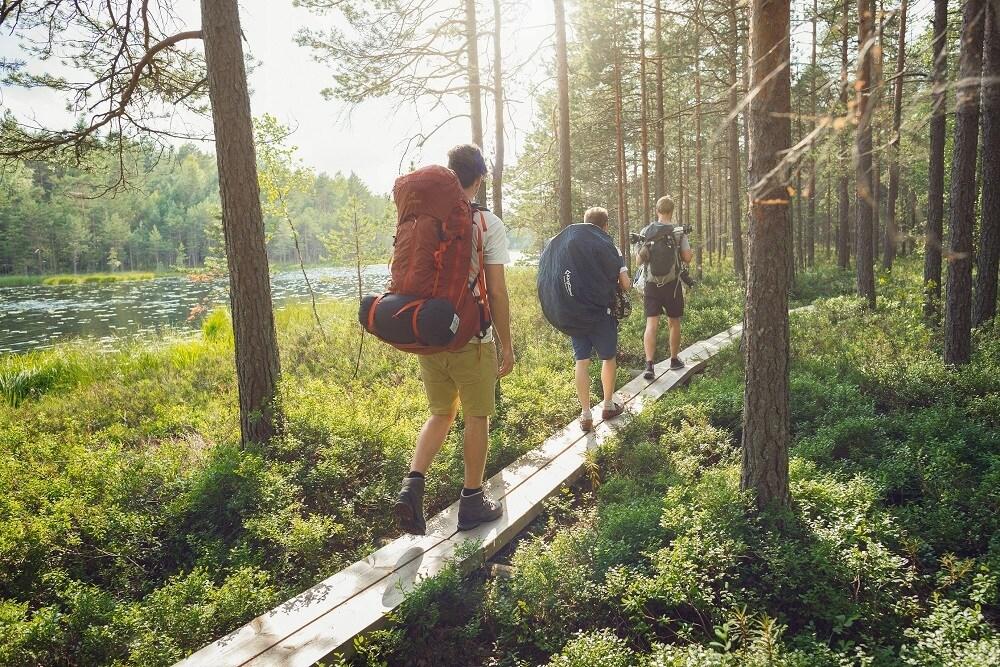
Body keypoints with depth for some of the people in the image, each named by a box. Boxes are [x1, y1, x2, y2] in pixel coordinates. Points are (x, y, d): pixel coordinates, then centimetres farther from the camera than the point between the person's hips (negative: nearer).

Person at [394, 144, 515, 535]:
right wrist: (506, 344, -3)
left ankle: (412, 485, 2)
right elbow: (497, 291, -11)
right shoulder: (488, 224, -9)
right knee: (477, 418, 11)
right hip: (472, 340, -4)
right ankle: (472, 502, 21)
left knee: (440, 414, 19)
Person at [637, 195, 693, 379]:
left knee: (651, 324, -3)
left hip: (651, 283, 1)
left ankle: (649, 365, -15)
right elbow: (687, 258, -6)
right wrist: (691, 253, 15)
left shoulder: (645, 231, 1)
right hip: (672, 283, -1)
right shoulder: (678, 232, -5)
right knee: (674, 323, 15)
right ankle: (674, 359, 28)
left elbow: (640, 259, 5)